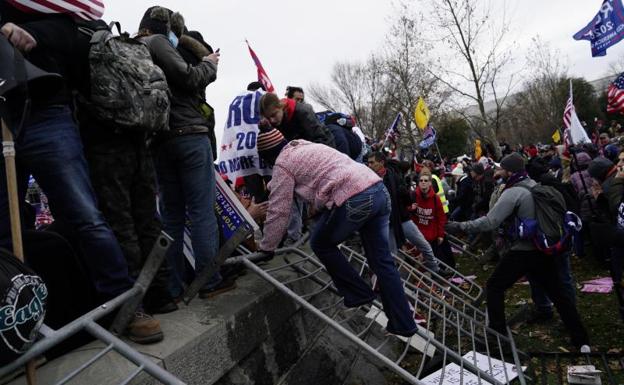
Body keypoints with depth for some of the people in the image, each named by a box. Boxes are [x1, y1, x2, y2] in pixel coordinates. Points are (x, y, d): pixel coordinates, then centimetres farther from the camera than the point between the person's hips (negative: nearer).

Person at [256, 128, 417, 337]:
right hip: (379, 189, 9)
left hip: (354, 200, -9)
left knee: (321, 244, 15)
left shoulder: (282, 164, 5)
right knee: (382, 260, 13)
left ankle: (359, 293, 20)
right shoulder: (306, 146, 29)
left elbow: (279, 212, 4)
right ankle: (404, 324, 19)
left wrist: (266, 247, 16)